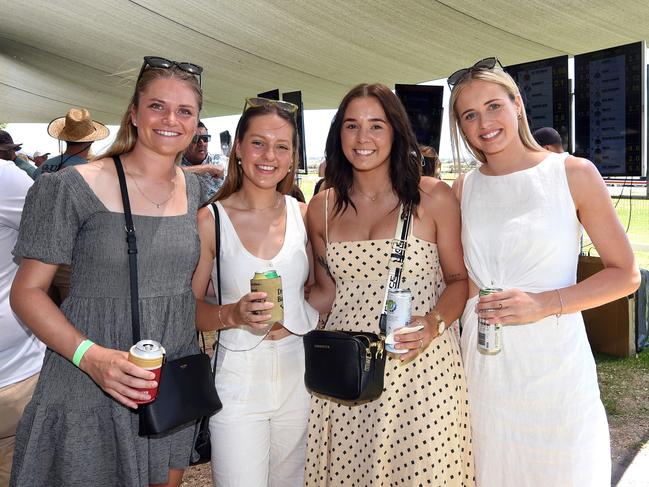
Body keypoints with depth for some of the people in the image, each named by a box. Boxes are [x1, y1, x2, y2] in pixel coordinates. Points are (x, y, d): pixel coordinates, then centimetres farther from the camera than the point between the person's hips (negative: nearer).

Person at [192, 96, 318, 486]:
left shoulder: (304, 215, 1)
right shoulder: (210, 220, -7)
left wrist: (297, 318, -6)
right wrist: (233, 314, -21)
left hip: (298, 375, 3)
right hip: (238, 378, -3)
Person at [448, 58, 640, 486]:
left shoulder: (574, 174, -4)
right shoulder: (463, 190, 5)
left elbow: (625, 274, -3)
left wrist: (546, 303, -16)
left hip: (554, 366, -2)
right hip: (484, 367, 3)